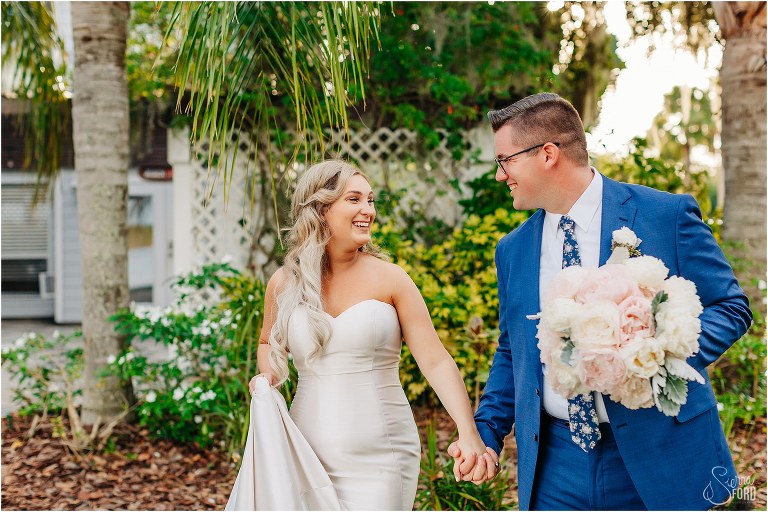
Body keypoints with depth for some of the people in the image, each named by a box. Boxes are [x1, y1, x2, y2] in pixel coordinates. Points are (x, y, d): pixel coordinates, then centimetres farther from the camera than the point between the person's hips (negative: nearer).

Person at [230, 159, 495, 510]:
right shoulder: (284, 284, 2)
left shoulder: (389, 279, -5)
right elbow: (268, 343, 21)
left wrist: (468, 432, -22)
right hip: (308, 452, 2)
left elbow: (436, 361, -10)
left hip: (380, 458, -2)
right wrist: (267, 377, -1)